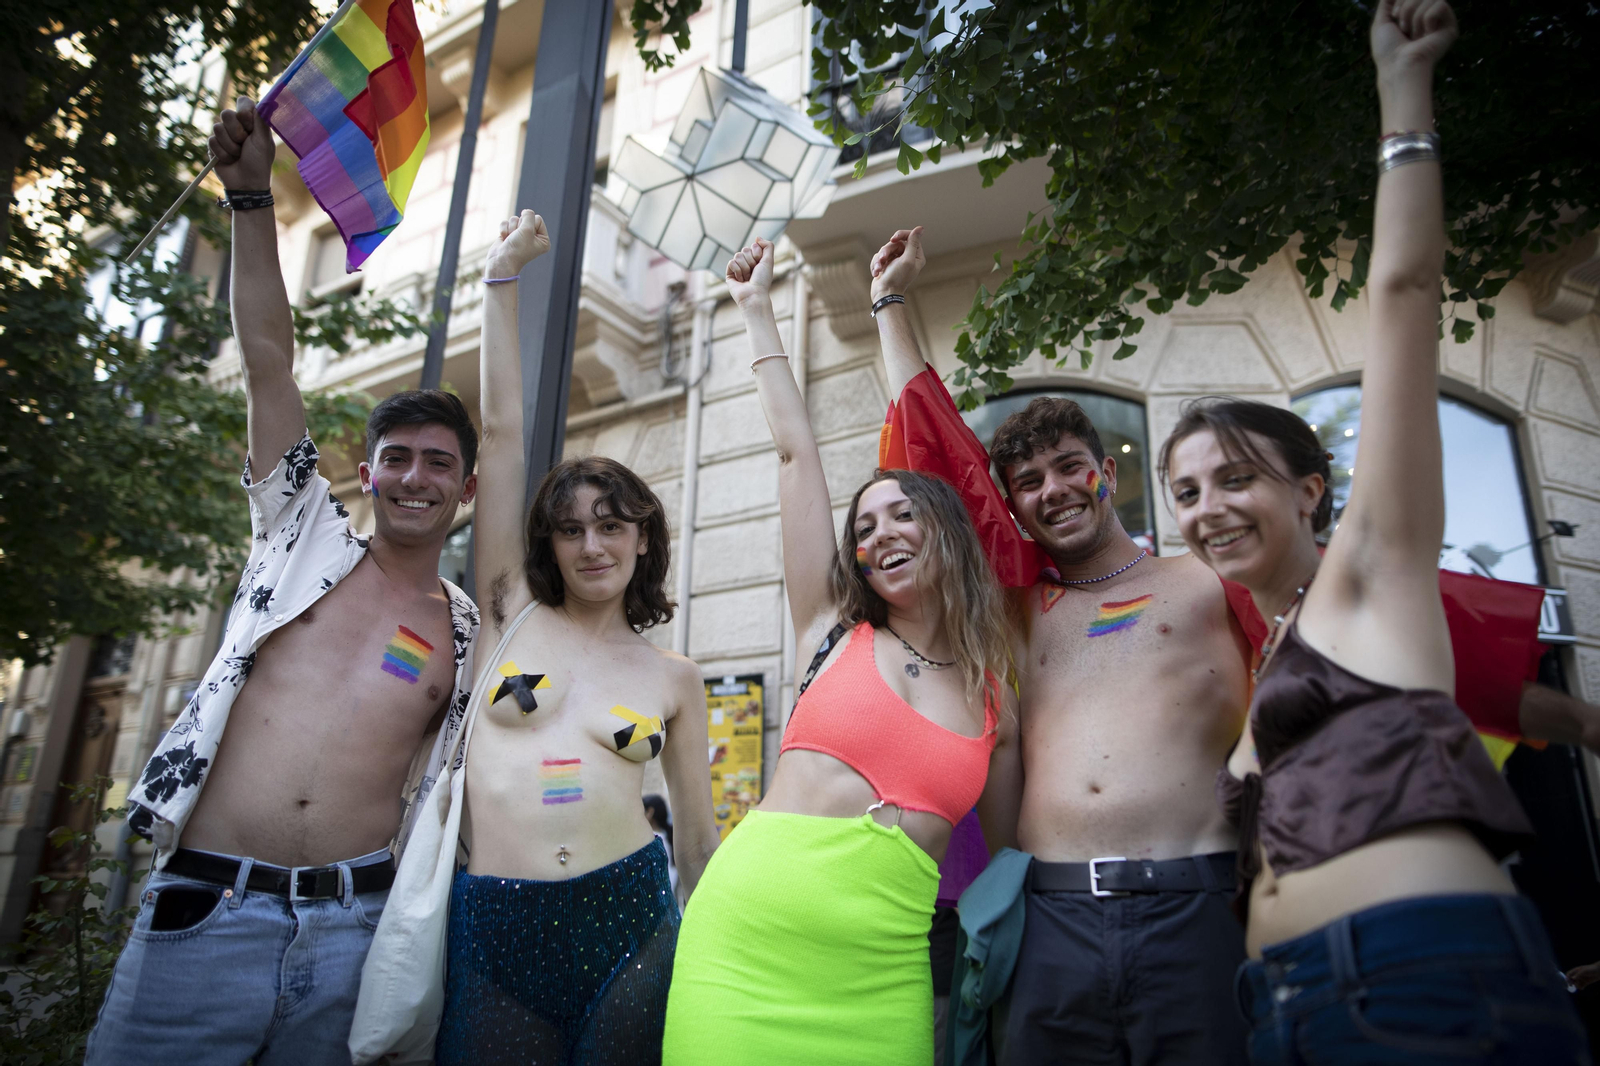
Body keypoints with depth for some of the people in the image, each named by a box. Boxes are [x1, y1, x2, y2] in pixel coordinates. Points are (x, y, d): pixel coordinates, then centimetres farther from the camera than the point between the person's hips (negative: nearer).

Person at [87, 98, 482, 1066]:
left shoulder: (472, 635, 10)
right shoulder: (308, 540, 9)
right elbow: (268, 359, 4)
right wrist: (252, 196, 2)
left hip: (353, 929, 1)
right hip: (205, 909, 0)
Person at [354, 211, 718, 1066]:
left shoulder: (675, 679, 6)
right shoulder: (512, 613, 4)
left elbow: (698, 836, 11)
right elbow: (501, 432, 2)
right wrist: (502, 276, 3)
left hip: (629, 922, 0)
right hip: (493, 929, 0)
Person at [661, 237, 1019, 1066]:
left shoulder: (996, 708, 10)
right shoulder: (835, 631, 6)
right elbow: (795, 451, 8)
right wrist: (758, 310, 12)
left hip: (882, 968, 1)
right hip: (750, 934, -1)